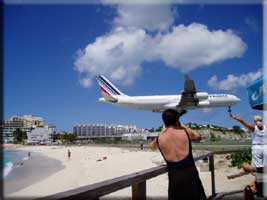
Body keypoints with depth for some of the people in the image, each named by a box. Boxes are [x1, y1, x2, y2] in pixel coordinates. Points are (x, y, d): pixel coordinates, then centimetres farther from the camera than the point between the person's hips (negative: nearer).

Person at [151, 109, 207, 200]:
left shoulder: (159, 139, -2)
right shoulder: (186, 132, -5)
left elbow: (153, 146, 24)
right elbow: (198, 136, 18)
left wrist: (164, 131, 23)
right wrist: (183, 126, 23)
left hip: (174, 176, 1)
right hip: (190, 173, -1)